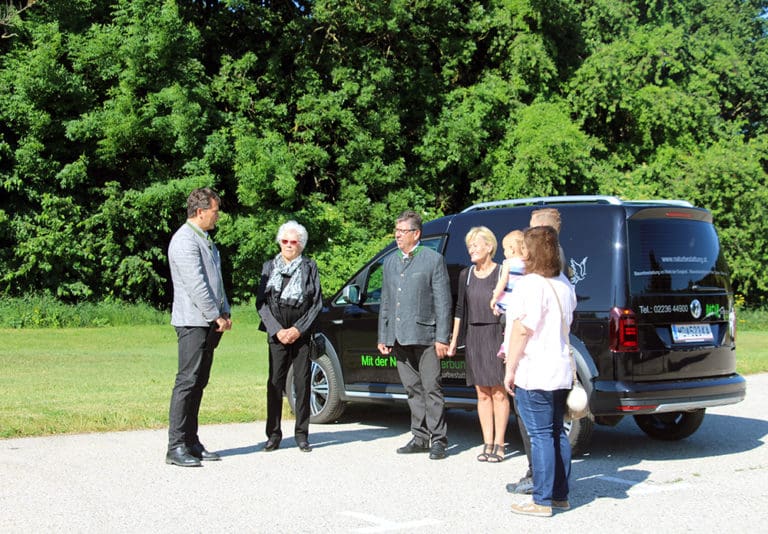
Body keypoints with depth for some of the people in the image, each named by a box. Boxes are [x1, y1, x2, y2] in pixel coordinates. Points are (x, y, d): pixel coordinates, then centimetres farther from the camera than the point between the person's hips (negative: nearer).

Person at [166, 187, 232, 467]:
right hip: (192, 322, -10)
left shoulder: (205, 240, 20)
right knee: (187, 382, -10)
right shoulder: (185, 240, -12)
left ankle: (191, 443, 14)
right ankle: (176, 447, -8)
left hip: (208, 323, 10)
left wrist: (224, 313, 12)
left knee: (198, 383, 10)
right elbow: (195, 285, -17)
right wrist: (216, 317, -12)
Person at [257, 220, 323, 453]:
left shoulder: (309, 267, 7)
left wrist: (298, 329, -5)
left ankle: (302, 434, 7)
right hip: (276, 333, 1)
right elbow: (261, 302, 6)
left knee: (302, 382, -1)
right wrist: (277, 330, -5)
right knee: (275, 382, -3)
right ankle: (274, 434, 4)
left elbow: (317, 303, 4)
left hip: (302, 333, -1)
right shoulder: (269, 267, 11)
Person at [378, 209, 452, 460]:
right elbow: (385, 302, 18)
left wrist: (442, 338, -10)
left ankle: (438, 439, 3)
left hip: (424, 336, -6)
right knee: (413, 390, 11)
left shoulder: (433, 260, -1)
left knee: (431, 388, -4)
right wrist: (383, 336, 14)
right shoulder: (390, 262, 16)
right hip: (399, 338, 6)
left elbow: (443, 301, -4)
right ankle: (420, 437, 17)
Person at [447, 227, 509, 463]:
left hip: (497, 335, -4)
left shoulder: (503, 273, -4)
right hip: (473, 337, 4)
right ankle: (487, 443, 12)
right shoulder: (466, 275, 10)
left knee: (499, 393, -1)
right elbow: (460, 309, 15)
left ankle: (499, 444, 5)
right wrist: (453, 340, 12)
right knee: (483, 394, 7)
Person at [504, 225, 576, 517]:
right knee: (557, 433, 15)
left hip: (534, 373, -9)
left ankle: (542, 501, -2)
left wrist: (510, 369, -13)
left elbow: (523, 329, -19)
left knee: (541, 436, -5)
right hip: (561, 371, 9)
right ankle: (560, 495, 21)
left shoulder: (530, 284, -16)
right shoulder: (563, 284, 14)